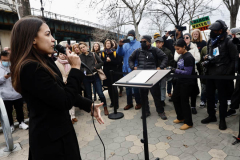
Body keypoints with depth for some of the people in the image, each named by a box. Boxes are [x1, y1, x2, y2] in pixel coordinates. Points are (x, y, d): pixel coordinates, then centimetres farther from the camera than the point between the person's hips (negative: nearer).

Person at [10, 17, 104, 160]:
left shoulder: (45, 62, 6)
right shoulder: (30, 68, -25)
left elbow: (64, 93, 9)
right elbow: (65, 101, -26)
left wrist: (90, 106, 2)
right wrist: (75, 68, -18)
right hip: (51, 138, -9)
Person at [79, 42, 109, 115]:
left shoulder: (93, 55, 0)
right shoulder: (79, 57, -2)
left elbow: (101, 62, 2)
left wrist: (95, 67, -9)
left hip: (95, 76, -1)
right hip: (86, 78, 1)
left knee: (100, 93, -2)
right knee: (88, 95, 11)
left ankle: (105, 107, 19)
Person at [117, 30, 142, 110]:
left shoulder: (139, 44, 0)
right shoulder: (125, 45, 13)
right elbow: (119, 53, 1)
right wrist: (120, 46, -16)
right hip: (126, 69, 5)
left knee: (136, 87, 2)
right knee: (127, 87, 12)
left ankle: (138, 103, 20)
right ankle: (129, 103, 26)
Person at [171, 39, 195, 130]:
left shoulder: (188, 57, -17)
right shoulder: (181, 56, 8)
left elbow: (187, 72, -21)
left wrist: (175, 70, -25)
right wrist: (173, 70, -3)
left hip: (187, 83, -9)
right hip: (180, 81, 9)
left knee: (184, 101, -1)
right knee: (175, 98, 15)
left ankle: (188, 122, 18)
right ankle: (180, 117, 32)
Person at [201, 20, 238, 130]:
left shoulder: (228, 42, -7)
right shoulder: (211, 41, 13)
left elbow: (235, 59, -7)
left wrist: (228, 73, -12)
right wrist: (207, 57, 3)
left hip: (221, 75, -6)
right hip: (210, 73, 6)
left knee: (222, 97, 5)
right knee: (209, 96, 12)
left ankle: (222, 119, 19)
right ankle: (211, 115, 29)